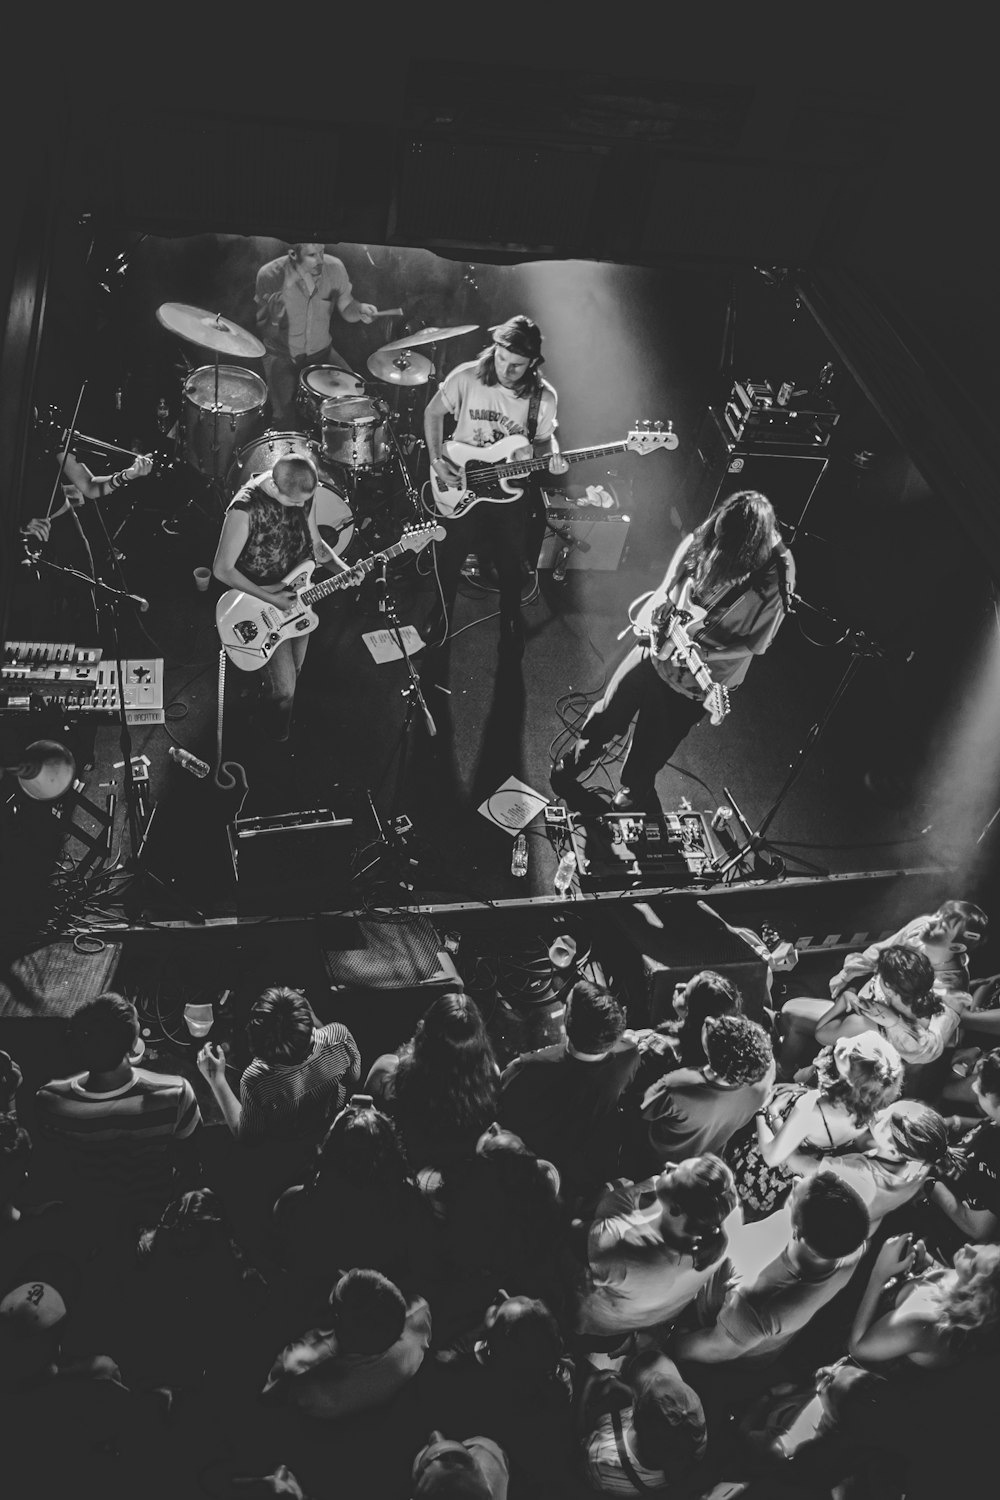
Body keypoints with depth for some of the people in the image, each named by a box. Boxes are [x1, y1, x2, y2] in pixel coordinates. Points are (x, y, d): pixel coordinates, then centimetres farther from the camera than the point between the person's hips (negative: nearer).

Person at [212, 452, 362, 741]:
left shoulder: (303, 495, -8)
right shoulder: (246, 508, -29)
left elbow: (315, 544, 8)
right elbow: (222, 569, -23)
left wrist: (343, 569, -10)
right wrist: (269, 597, -24)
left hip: (296, 598, 6)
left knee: (295, 670, 21)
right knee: (283, 689, -8)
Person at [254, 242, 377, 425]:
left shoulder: (335, 268, -11)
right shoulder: (270, 276, -20)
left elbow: (347, 309, 4)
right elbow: (264, 331, -12)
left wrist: (359, 309, -20)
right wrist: (274, 317, -35)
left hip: (321, 352, 3)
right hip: (282, 356, -3)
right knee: (285, 418, -20)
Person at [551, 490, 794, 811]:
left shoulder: (776, 577, -30)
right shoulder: (713, 533, -18)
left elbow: (755, 642, -18)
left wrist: (702, 654, -28)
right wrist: (664, 593, -7)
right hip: (659, 638, 4)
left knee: (653, 747, 12)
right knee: (608, 713, 19)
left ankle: (632, 793, 45)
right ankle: (569, 766, 47)